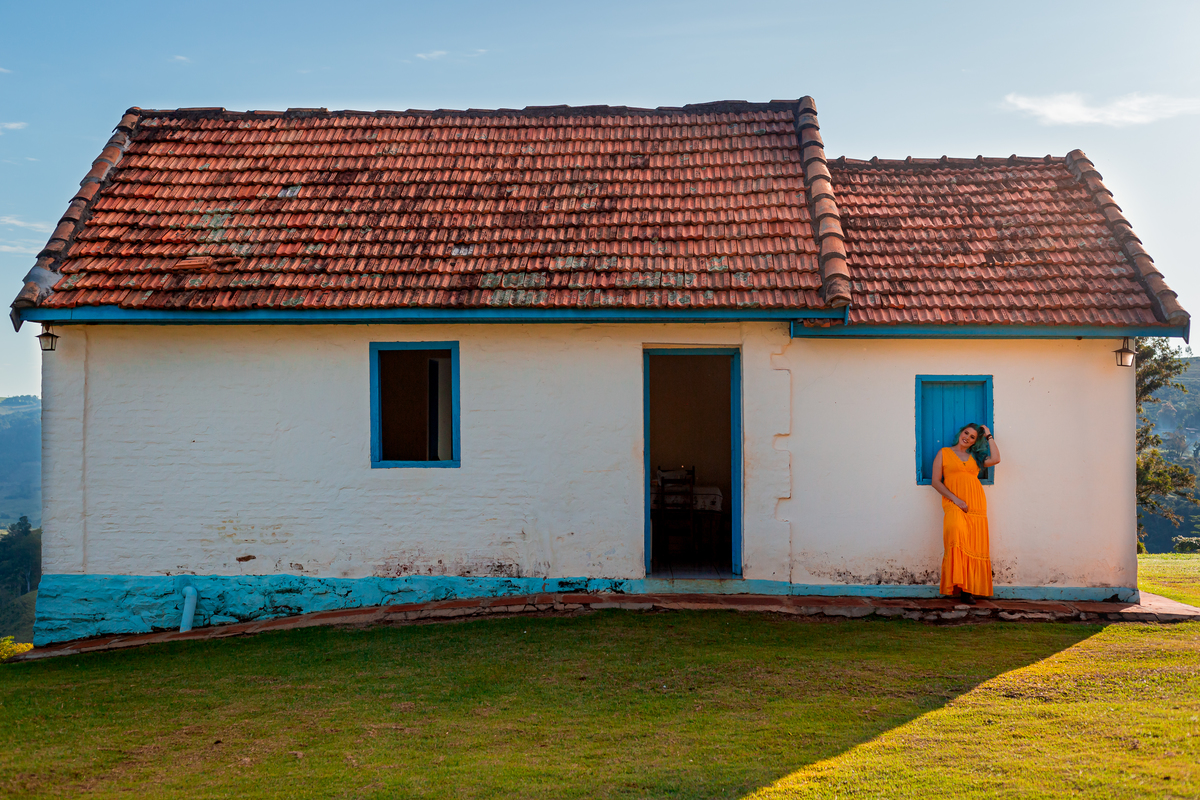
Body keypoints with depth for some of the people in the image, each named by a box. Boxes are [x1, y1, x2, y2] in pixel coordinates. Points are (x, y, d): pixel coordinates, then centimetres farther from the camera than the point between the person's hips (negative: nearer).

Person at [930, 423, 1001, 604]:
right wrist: (955, 499, -7)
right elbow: (935, 481, 4)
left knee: (974, 546, -4)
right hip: (953, 504, -4)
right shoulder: (944, 453, 12)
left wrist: (989, 436, 12)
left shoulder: (976, 457, 21)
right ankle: (957, 583, -28)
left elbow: (995, 459, 1)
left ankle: (968, 590, -3)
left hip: (976, 505, 4)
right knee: (956, 531, -29)